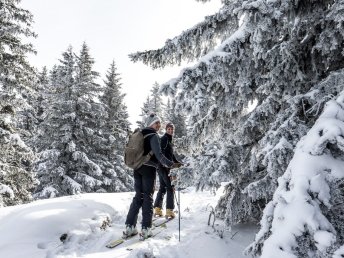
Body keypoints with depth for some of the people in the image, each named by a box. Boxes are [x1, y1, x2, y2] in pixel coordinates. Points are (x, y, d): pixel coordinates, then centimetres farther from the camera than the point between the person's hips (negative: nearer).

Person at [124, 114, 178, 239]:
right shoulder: (154, 136, -10)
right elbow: (158, 154, -22)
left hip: (137, 168, 7)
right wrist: (170, 164, -25)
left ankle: (129, 227, 8)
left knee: (138, 196, 11)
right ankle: (146, 229, -1)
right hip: (149, 168, -7)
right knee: (148, 197, 0)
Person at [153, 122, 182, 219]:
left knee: (162, 188, 14)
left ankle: (157, 209, 19)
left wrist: (176, 162, 17)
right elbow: (162, 153, -22)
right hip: (163, 166, -10)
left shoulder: (170, 139, 19)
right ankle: (169, 210, -5)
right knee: (170, 188, -6)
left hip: (165, 166, 10)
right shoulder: (164, 139, -10)